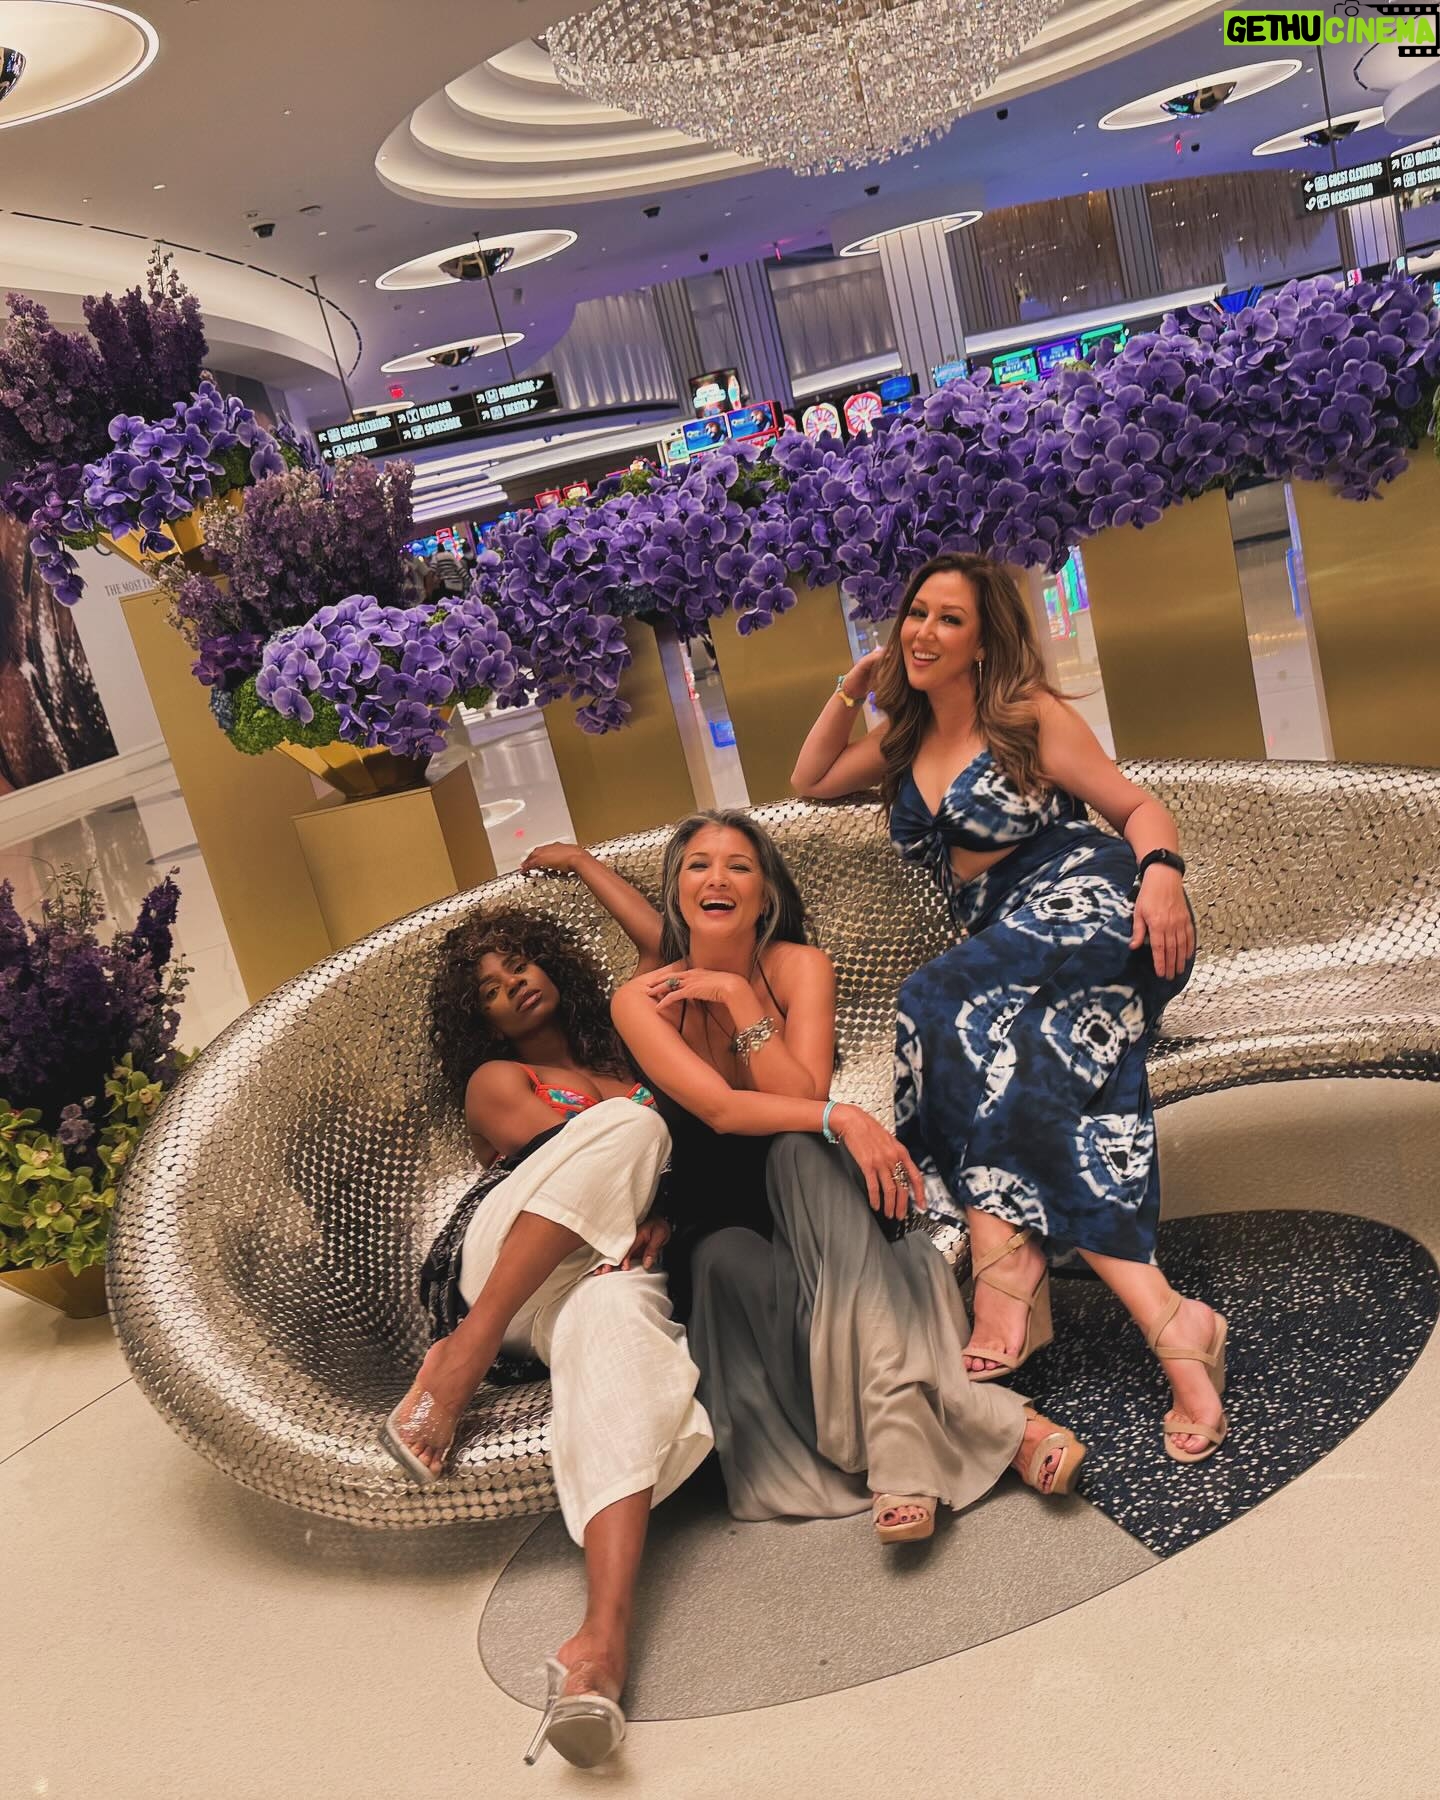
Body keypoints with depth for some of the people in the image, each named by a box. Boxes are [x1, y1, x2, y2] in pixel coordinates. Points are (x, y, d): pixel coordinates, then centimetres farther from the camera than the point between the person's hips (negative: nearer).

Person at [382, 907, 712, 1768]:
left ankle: (602, 1643, -60)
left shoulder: (624, 1057, 31)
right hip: (500, 1263, -2)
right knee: (632, 1123, -29)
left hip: (612, 1267, 2)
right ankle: (465, 1352, -36)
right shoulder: (497, 1080, 19)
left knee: (617, 1320, -39)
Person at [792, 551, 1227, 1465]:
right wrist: (849, 691, 24)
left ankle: (1006, 1248, -32)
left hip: (1082, 910, -5)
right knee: (1027, 1090, -23)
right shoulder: (906, 742, 22)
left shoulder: (1028, 715, 4)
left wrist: (1162, 871, -21)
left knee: (945, 1005, -32)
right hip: (999, 957, 5)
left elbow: (1138, 806, 1)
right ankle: (1166, 1319, -31)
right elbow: (810, 781, 36)